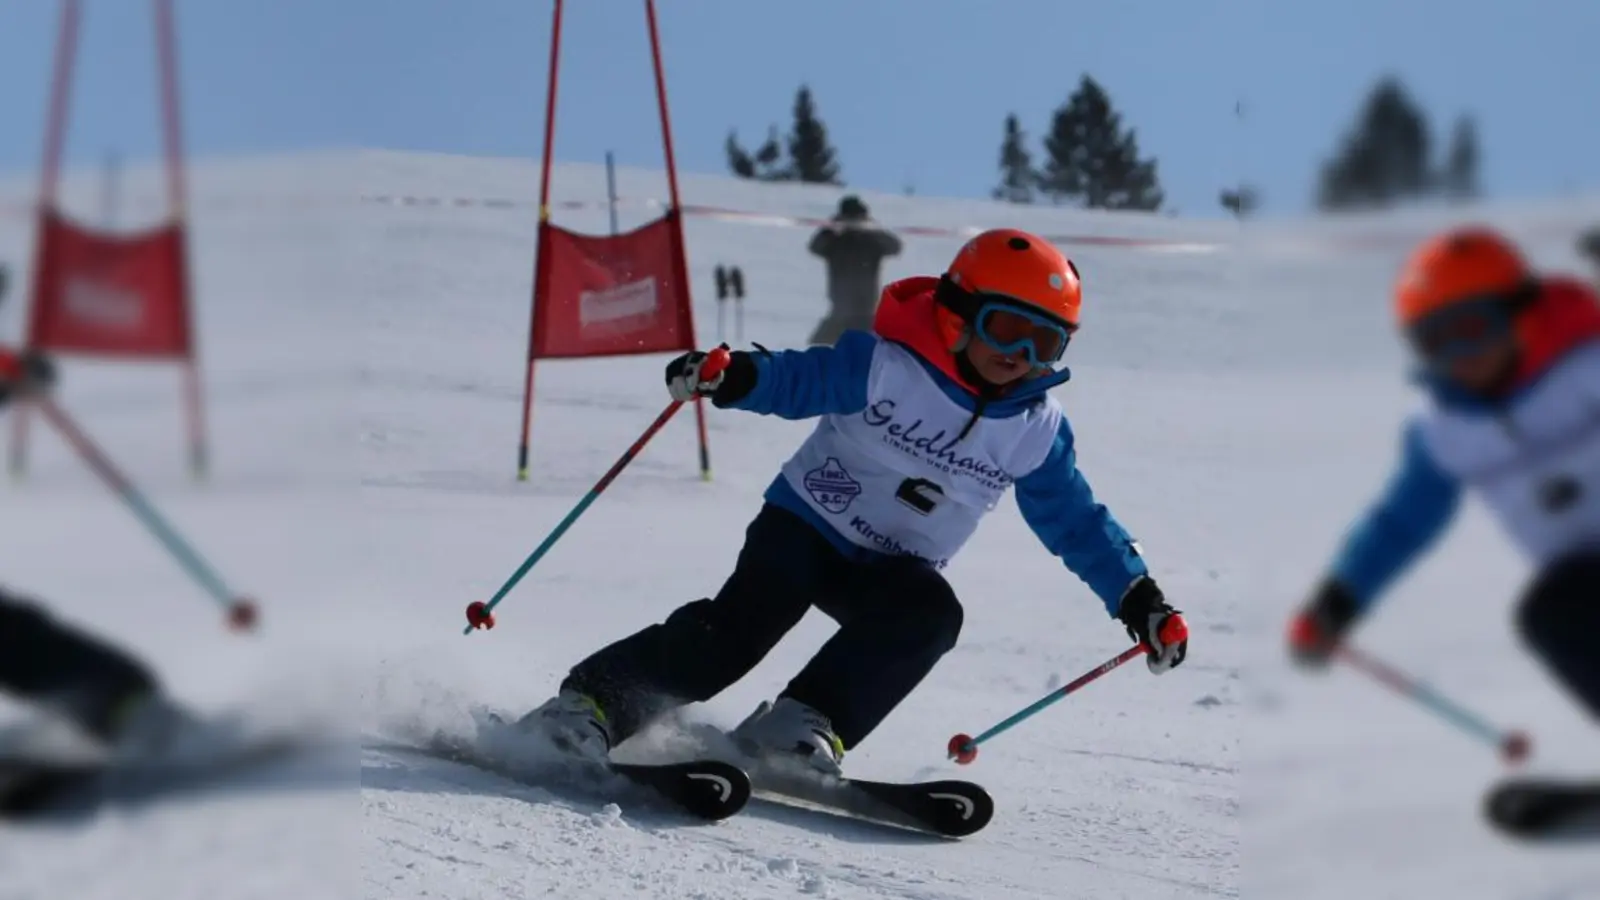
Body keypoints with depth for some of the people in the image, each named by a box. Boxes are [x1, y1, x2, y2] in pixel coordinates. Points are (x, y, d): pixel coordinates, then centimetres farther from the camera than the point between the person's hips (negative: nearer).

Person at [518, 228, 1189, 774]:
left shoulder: (1036, 431, -2)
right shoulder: (885, 365, -14)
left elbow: (1076, 521, 6)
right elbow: (796, 378, -21)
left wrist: (1137, 595, 0)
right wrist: (728, 376, -42)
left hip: (892, 571, 4)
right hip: (805, 523, -4)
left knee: (930, 613, -29)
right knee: (738, 628, -24)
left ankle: (798, 728, -27)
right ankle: (592, 702, -14)